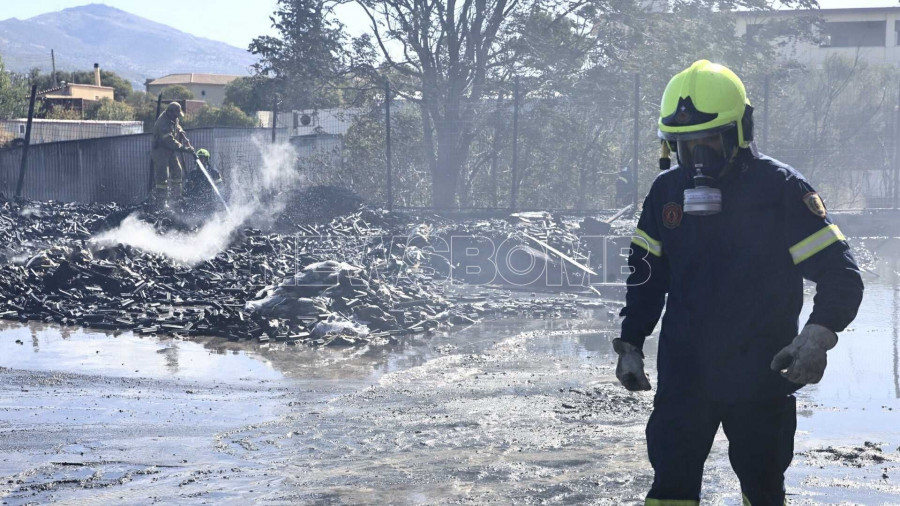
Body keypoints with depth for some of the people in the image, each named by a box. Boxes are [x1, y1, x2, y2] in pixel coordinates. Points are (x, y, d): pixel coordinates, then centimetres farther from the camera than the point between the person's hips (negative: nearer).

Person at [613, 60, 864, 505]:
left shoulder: (780, 189, -9)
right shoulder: (666, 192, 4)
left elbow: (840, 275, -10)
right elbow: (645, 276, 16)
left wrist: (818, 335, -24)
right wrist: (629, 344, 10)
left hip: (759, 375, -3)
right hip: (683, 375, 3)